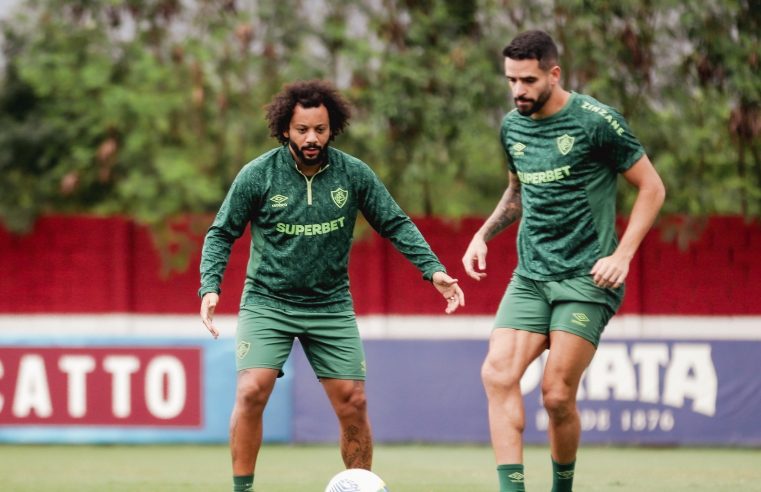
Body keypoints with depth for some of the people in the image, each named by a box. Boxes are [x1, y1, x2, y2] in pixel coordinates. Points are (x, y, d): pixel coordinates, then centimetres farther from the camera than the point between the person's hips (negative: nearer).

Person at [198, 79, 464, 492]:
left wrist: (433, 269, -7)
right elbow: (221, 234, -1)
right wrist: (210, 287, -16)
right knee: (251, 392, -19)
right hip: (267, 303, -2)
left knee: (352, 403, -1)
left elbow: (395, 225, 4)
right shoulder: (257, 175, -9)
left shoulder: (354, 174, -4)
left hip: (331, 305, 2)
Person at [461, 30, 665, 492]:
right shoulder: (512, 126, 10)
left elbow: (652, 188, -2)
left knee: (558, 394, -10)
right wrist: (484, 234, 12)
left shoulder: (597, 121, -8)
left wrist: (622, 255, -11)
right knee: (498, 373, -16)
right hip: (531, 276, 5)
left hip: (587, 279, -5)